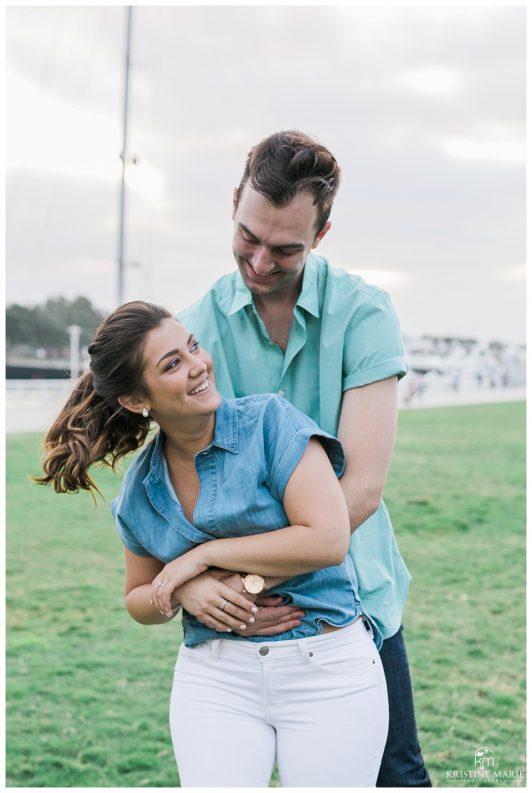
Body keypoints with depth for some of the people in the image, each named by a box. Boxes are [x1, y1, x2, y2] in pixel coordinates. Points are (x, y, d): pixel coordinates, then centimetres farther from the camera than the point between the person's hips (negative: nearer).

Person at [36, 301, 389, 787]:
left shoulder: (269, 421, -8)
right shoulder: (140, 488, 6)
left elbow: (328, 539, -17)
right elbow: (139, 600, 18)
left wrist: (204, 556, -13)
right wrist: (187, 592, -6)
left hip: (328, 670, -3)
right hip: (214, 676, 3)